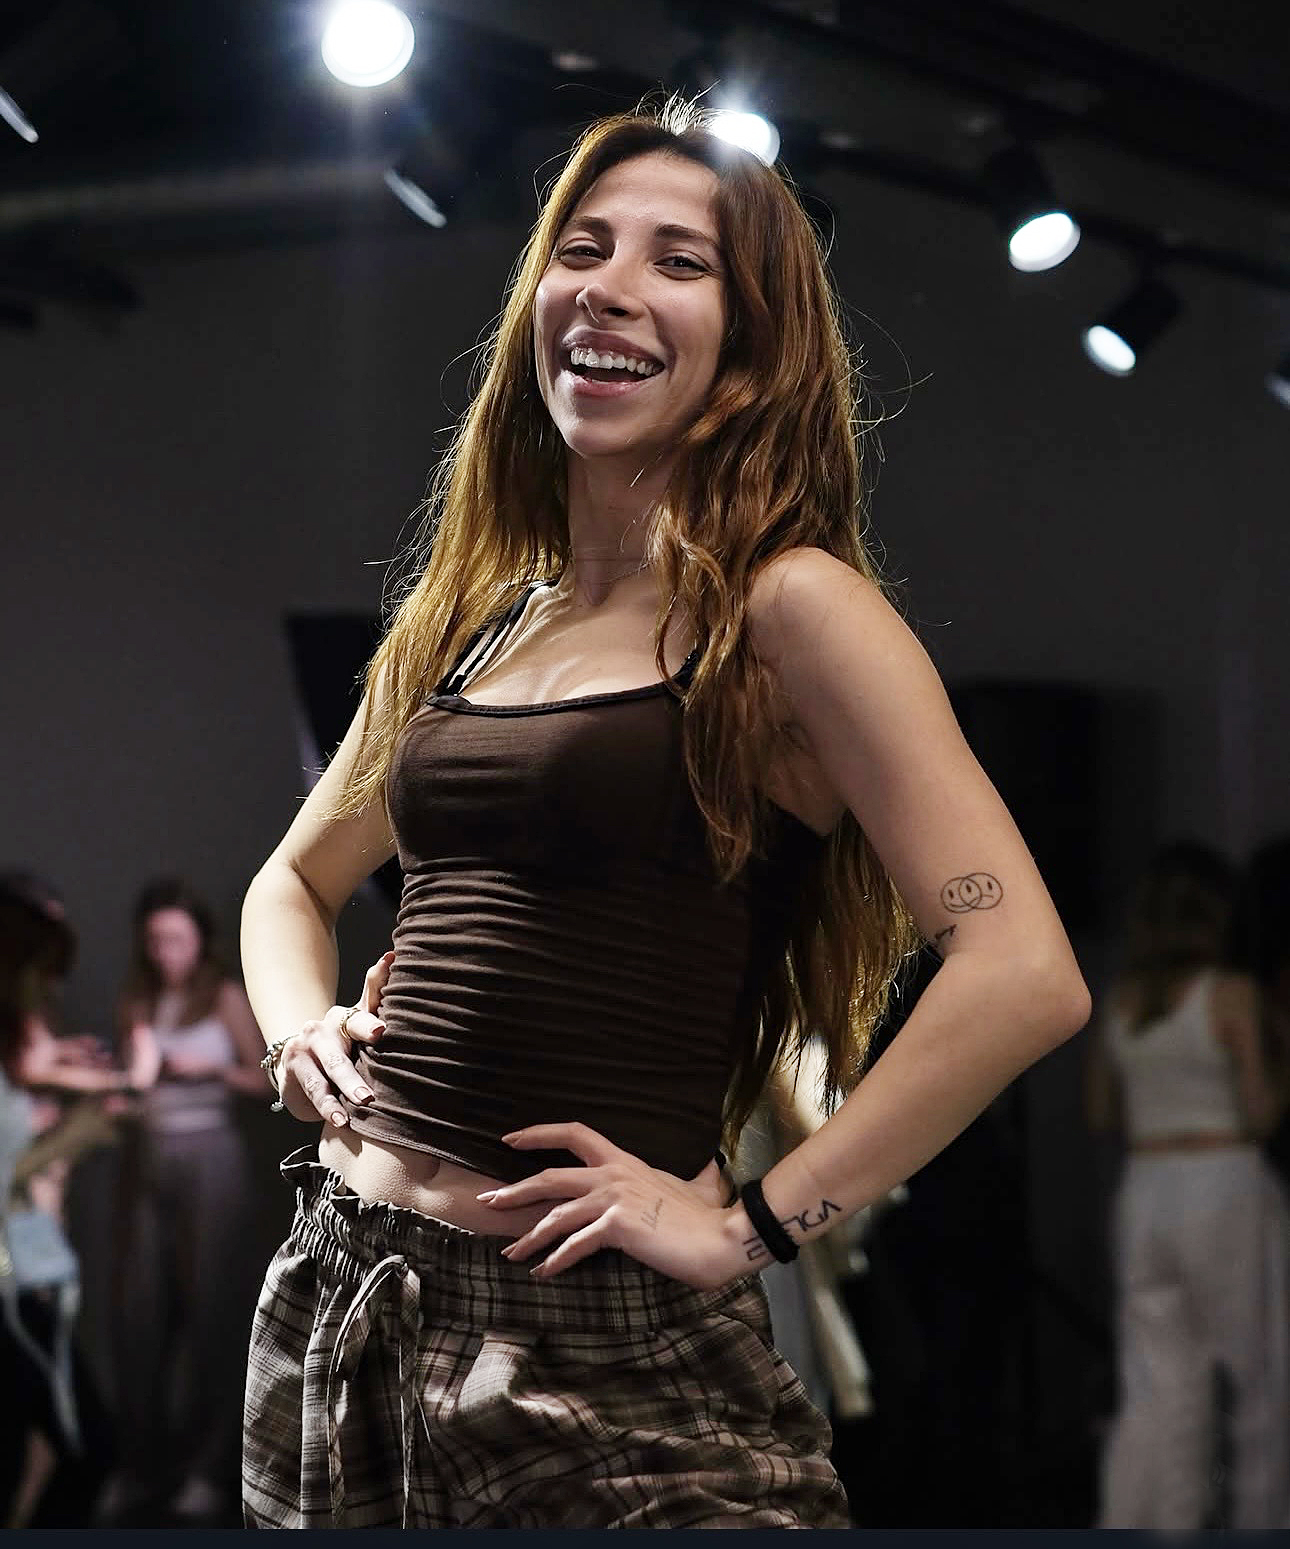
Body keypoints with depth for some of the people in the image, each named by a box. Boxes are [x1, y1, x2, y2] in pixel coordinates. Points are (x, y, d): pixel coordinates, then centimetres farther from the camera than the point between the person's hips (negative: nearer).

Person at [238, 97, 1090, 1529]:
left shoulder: (787, 608, -9)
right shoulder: (465, 620, 11)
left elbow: (1025, 973, -19)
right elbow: (294, 884, 26)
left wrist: (752, 1226, -16)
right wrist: (301, 1029, 5)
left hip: (610, 1347, -6)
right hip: (339, 1292, 6)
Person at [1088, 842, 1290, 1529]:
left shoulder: (1120, 999, 8)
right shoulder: (1231, 994, -8)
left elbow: (1101, 1109, 15)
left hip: (1143, 1194, 5)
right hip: (1225, 1184, -5)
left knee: (1155, 1390, 4)